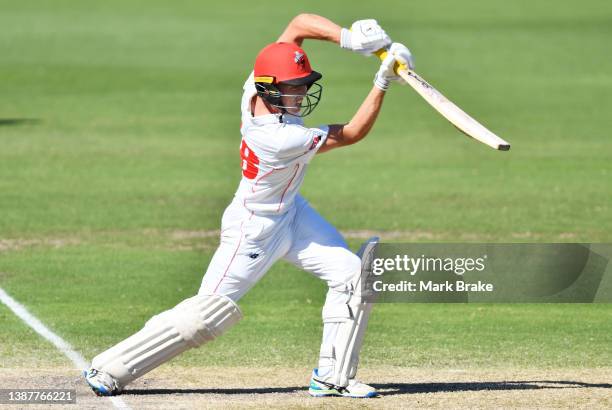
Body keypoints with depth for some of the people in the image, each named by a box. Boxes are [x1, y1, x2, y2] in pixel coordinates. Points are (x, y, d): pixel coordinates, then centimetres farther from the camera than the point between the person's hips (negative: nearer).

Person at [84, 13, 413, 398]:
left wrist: (347, 37, -27)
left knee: (351, 275, 0)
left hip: (291, 211, 9)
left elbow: (299, 23, -13)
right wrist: (382, 83, -25)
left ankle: (333, 377, 8)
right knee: (207, 315, -5)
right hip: (254, 228, -9)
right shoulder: (280, 138, -36)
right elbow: (351, 134, -24)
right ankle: (109, 371, 4)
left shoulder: (256, 89, -17)